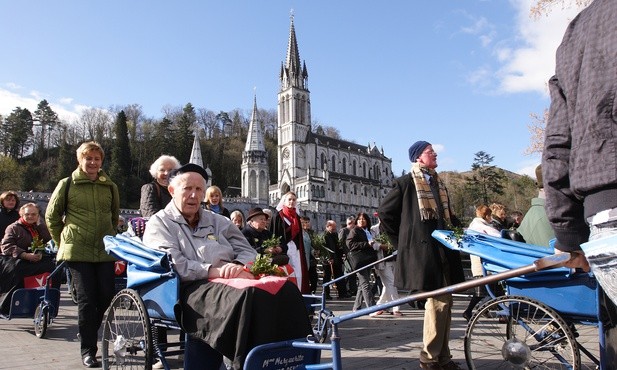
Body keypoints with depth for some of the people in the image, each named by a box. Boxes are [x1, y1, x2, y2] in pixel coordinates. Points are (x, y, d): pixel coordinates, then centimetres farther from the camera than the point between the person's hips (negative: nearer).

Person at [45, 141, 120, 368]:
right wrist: (63, 242, 9)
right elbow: (51, 216, 9)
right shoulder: (67, 184, 1)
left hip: (105, 251, 3)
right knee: (86, 299, -4)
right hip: (78, 252, -3)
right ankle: (88, 350, 7)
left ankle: (89, 334, 28)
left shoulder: (110, 186, 9)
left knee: (107, 297, 2)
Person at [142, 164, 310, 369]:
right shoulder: (159, 223, 10)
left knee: (285, 288, -23)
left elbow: (248, 251, 17)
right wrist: (214, 271, -15)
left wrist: (239, 266, -6)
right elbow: (174, 265, -7)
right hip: (194, 287, -5)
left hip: (233, 280, 6)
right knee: (248, 295, -38)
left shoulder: (217, 222, 25)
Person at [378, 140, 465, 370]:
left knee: (444, 301, 9)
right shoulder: (405, 183, -2)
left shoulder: (438, 184, 20)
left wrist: (459, 228, 11)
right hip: (421, 250, -8)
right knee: (438, 301, -11)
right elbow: (385, 212, -1)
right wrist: (402, 242, 1)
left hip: (442, 249, 8)